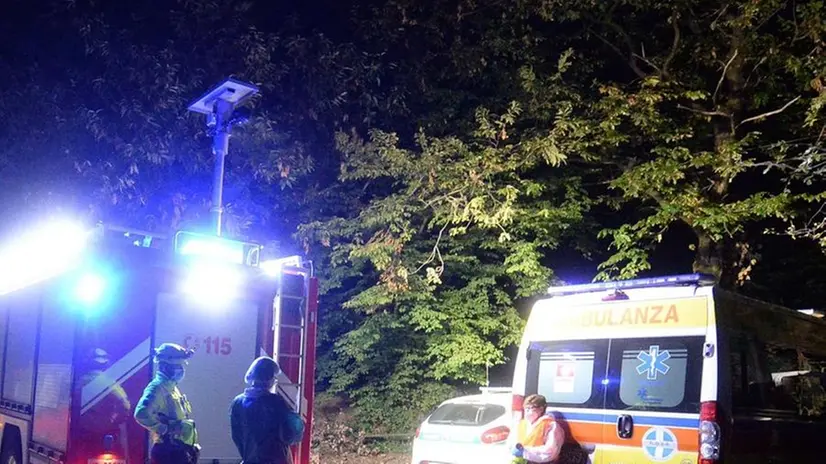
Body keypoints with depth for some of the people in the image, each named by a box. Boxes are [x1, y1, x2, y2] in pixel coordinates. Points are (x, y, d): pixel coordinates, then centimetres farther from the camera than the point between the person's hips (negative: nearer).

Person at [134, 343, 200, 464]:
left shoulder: (172, 387, 17)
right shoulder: (157, 387, -14)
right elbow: (142, 414, -30)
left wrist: (192, 445, 18)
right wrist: (164, 429, -20)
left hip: (180, 450, 10)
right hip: (168, 452, -10)